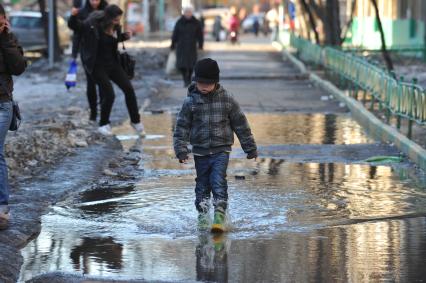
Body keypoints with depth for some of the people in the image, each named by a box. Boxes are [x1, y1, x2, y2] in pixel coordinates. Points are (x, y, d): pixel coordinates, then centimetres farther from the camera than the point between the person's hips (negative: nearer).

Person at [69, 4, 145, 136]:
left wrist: (125, 36, -2)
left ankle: (135, 121, 17)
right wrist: (73, 16, -30)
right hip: (97, 65, -6)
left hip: (112, 63, 6)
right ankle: (104, 124, 11)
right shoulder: (92, 25, -20)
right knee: (109, 94, -12)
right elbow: (74, 26, -10)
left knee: (129, 89, 1)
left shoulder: (116, 27, -3)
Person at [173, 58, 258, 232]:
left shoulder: (227, 100, -3)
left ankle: (220, 215, -15)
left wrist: (250, 147, 6)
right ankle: (202, 215, 22)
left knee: (218, 181, -15)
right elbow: (182, 126, 0)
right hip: (200, 151, 2)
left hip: (221, 150, -1)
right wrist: (181, 149, -8)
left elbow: (240, 124, 4)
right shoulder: (191, 102, -4)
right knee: (202, 184, 9)